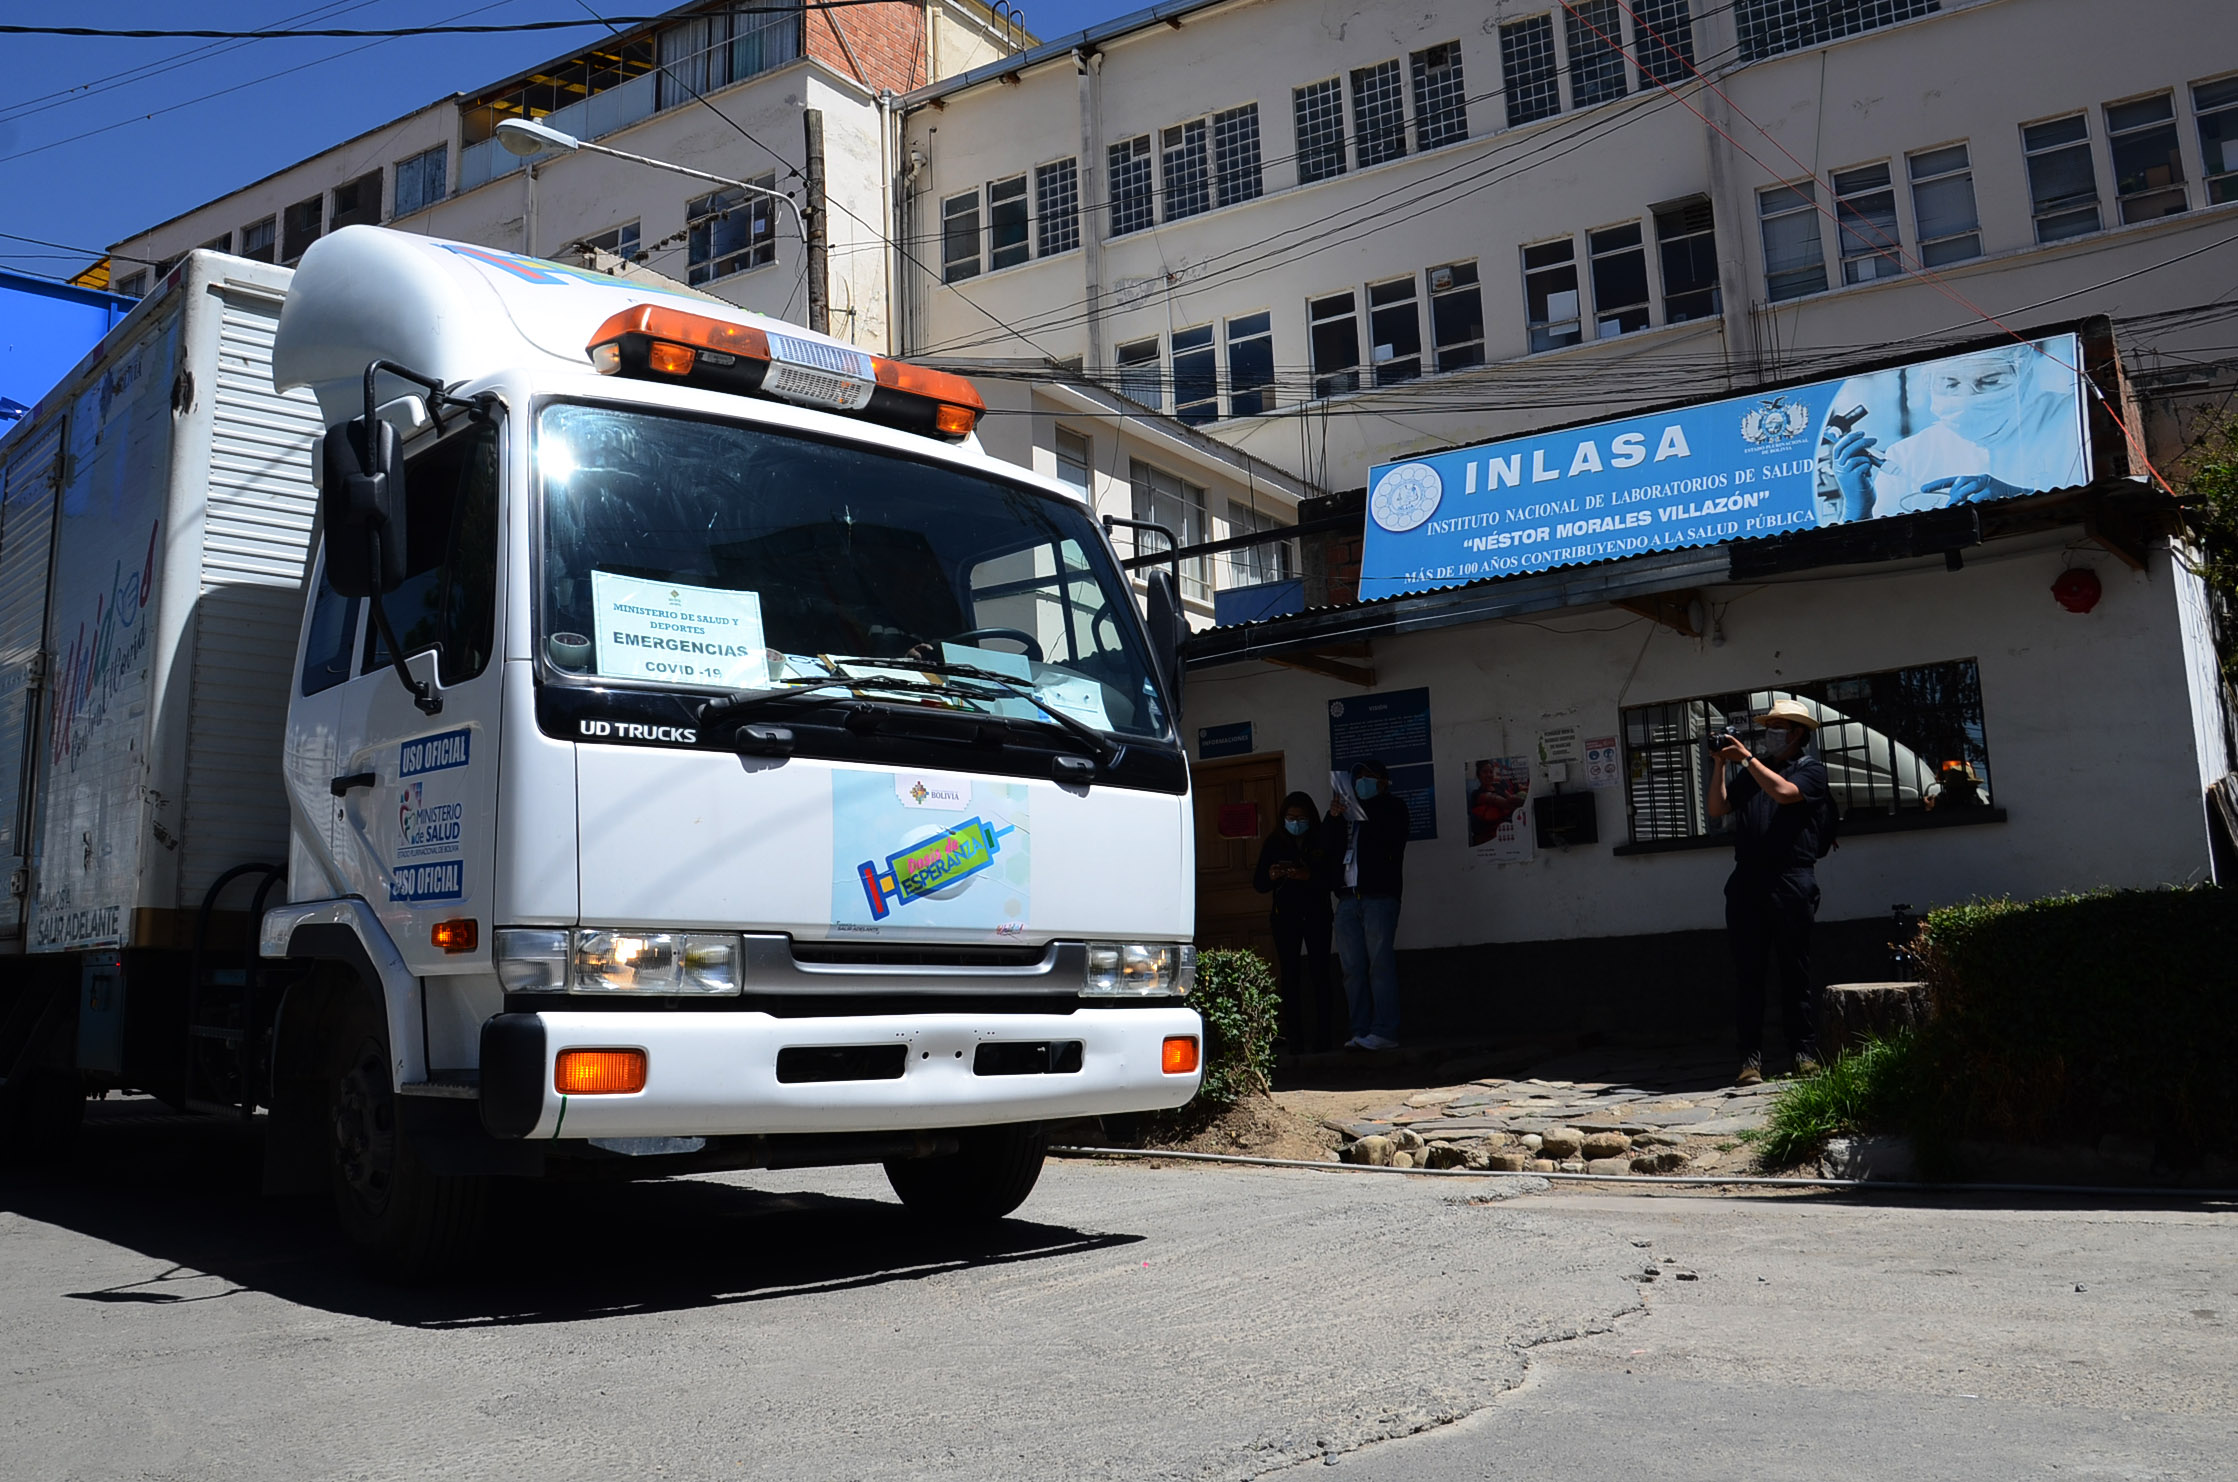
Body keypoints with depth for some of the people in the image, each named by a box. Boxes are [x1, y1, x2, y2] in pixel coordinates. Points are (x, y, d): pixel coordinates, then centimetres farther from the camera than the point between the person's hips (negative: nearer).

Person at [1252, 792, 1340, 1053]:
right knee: (1290, 976, -2)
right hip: (1285, 916, 1)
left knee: (1319, 974, -3)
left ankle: (1323, 1036, 1)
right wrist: (1271, 876, -18)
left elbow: (1333, 878, -7)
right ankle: (1295, 1039, -1)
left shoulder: (1322, 841, 0)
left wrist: (1309, 875, -24)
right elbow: (1259, 884, 4)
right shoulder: (1274, 843, 4)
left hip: (1317, 914, -1)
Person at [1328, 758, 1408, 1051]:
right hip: (1348, 898, 5)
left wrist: (1360, 815, -12)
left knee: (1380, 965, -10)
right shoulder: (1348, 811, 23)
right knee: (1352, 969, 1)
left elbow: (1390, 837, -9)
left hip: (1379, 896, -5)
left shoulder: (1392, 808, 11)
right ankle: (1360, 1032, 3)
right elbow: (1330, 848, 13)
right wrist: (1334, 818, -2)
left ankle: (1384, 1032, -10)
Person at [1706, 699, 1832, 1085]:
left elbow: (1784, 792, -13)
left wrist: (1747, 757, -8)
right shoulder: (1750, 773, 22)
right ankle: (1751, 1057, 1)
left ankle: (1805, 1053, 6)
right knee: (1747, 970, 0)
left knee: (1794, 970, -1)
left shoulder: (1811, 769, 7)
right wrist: (1721, 765, 5)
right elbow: (1717, 809, 13)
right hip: (1747, 881, 4)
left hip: (1791, 882, -4)